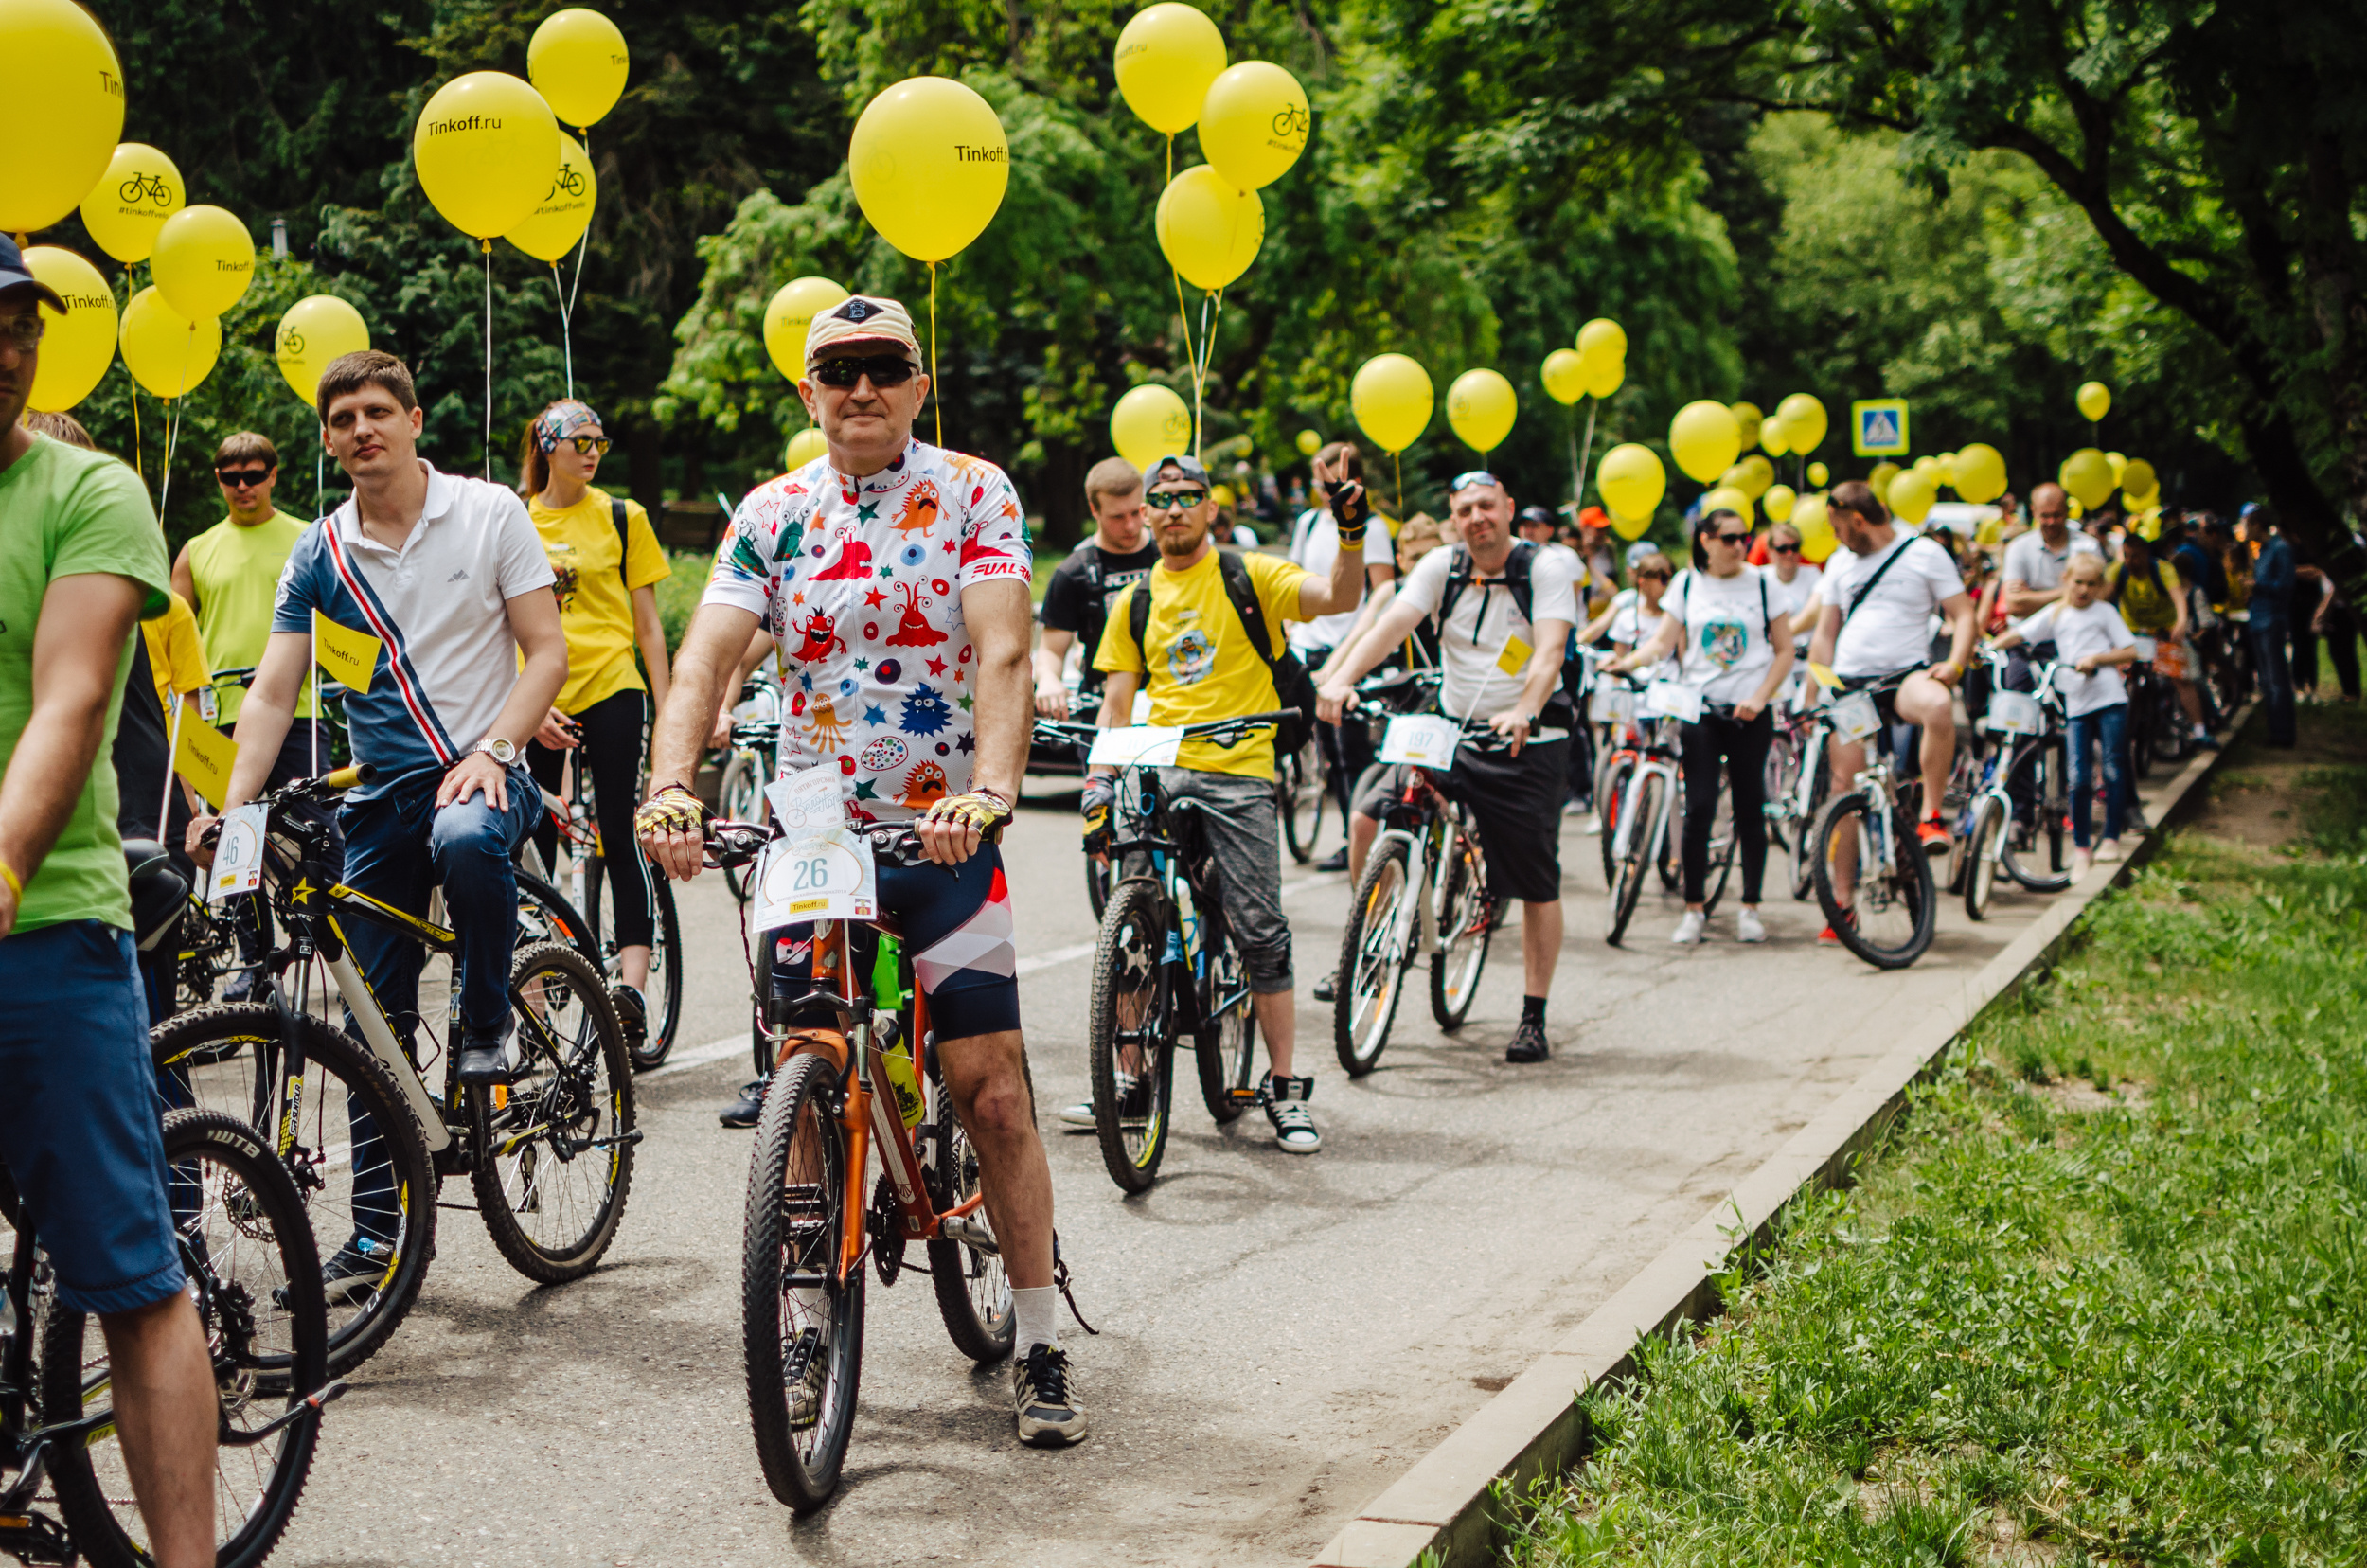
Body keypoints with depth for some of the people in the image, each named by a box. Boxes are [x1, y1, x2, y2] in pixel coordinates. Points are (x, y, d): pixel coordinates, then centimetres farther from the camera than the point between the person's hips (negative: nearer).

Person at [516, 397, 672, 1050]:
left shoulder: (622, 517, 5)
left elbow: (647, 622, 6)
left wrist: (666, 708, 1)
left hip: (611, 689, -2)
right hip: (537, 702, 2)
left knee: (622, 837, -8)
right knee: (533, 844, 6)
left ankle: (632, 983, -14)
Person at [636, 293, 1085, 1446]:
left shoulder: (972, 494, -3)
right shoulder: (773, 513, 2)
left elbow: (1002, 653, -16)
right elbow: (704, 658, -8)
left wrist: (989, 792, -33)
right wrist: (668, 791, -26)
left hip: (943, 837, -2)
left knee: (993, 1094, -4)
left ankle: (1039, 1346, 6)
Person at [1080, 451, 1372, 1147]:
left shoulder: (1249, 576, 3)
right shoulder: (1136, 602, 14)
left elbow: (1340, 598, -12)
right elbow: (1116, 700, 13)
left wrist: (1351, 530, -29)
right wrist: (1099, 782, 2)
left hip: (1239, 774, -3)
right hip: (1155, 774, 3)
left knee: (1260, 931, -3)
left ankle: (1285, 1088, 6)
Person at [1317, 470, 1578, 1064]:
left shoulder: (1545, 570, -9)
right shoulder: (1442, 567, 1)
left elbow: (1550, 651, -23)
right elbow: (1391, 624, -13)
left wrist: (1524, 712, -42)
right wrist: (1341, 677, -31)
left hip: (1528, 745, -3)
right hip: (1451, 734, 3)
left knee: (1538, 886, -1)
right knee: (1368, 818, -13)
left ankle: (1534, 1020, 10)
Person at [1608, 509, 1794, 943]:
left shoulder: (1763, 583, 4)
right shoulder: (1687, 584, 6)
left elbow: (1784, 651, 5)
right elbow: (1664, 641, 3)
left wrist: (1759, 698, -7)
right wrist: (1627, 661, -16)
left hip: (1749, 712, 0)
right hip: (1699, 709, 0)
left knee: (1750, 808, 2)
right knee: (1699, 807, -7)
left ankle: (1750, 907, 12)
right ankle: (1693, 909, 3)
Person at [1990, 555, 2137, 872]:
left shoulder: (2104, 612, 6)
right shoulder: (2055, 614, 12)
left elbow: (2130, 652, 1)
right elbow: (2018, 634, 9)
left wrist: (2096, 658, -13)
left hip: (2110, 699, -2)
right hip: (2077, 703, 2)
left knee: (2113, 769, -2)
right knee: (2078, 777, -3)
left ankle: (2111, 839, 9)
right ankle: (2081, 847, 6)